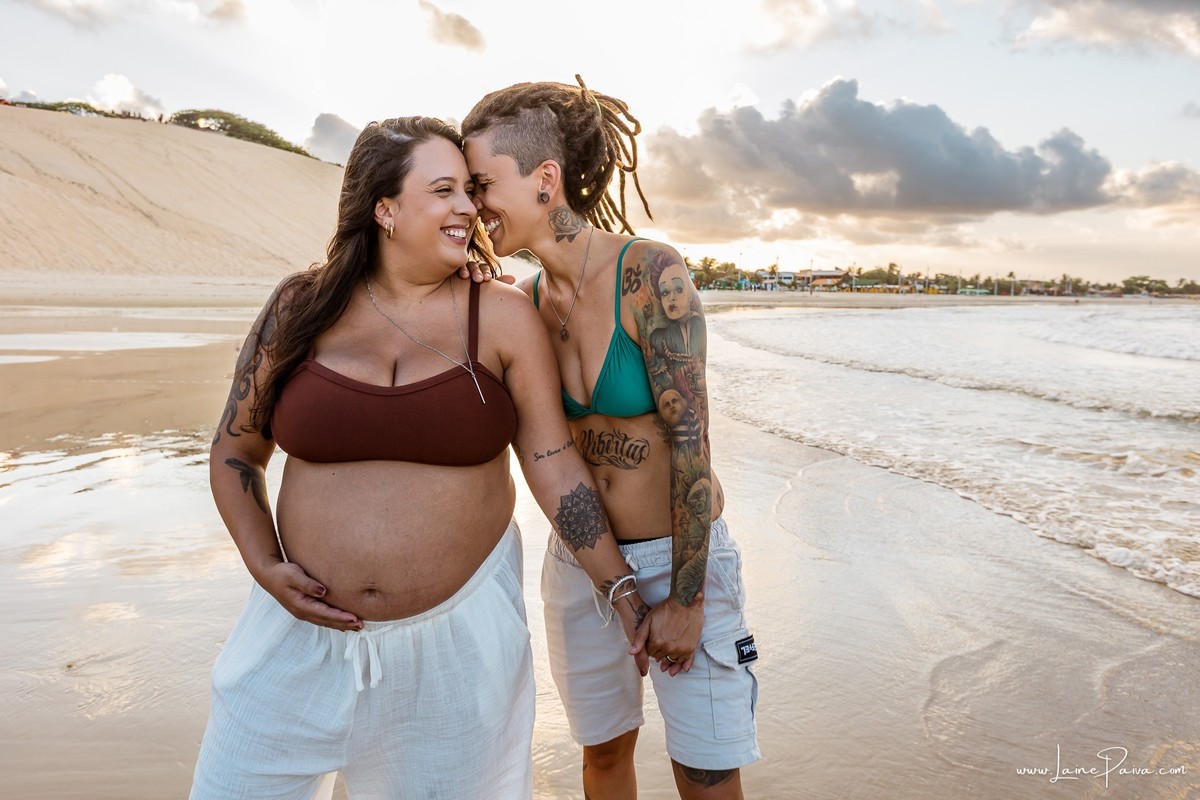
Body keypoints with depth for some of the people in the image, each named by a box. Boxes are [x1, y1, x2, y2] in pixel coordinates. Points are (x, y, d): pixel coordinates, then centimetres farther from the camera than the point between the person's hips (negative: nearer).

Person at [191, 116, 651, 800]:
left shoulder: (503, 318, -6)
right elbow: (236, 450, 7)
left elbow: (556, 466, -5)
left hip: (456, 633, -1)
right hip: (310, 623, 2)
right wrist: (265, 568, -5)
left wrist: (623, 591, -6)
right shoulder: (301, 308, -2)